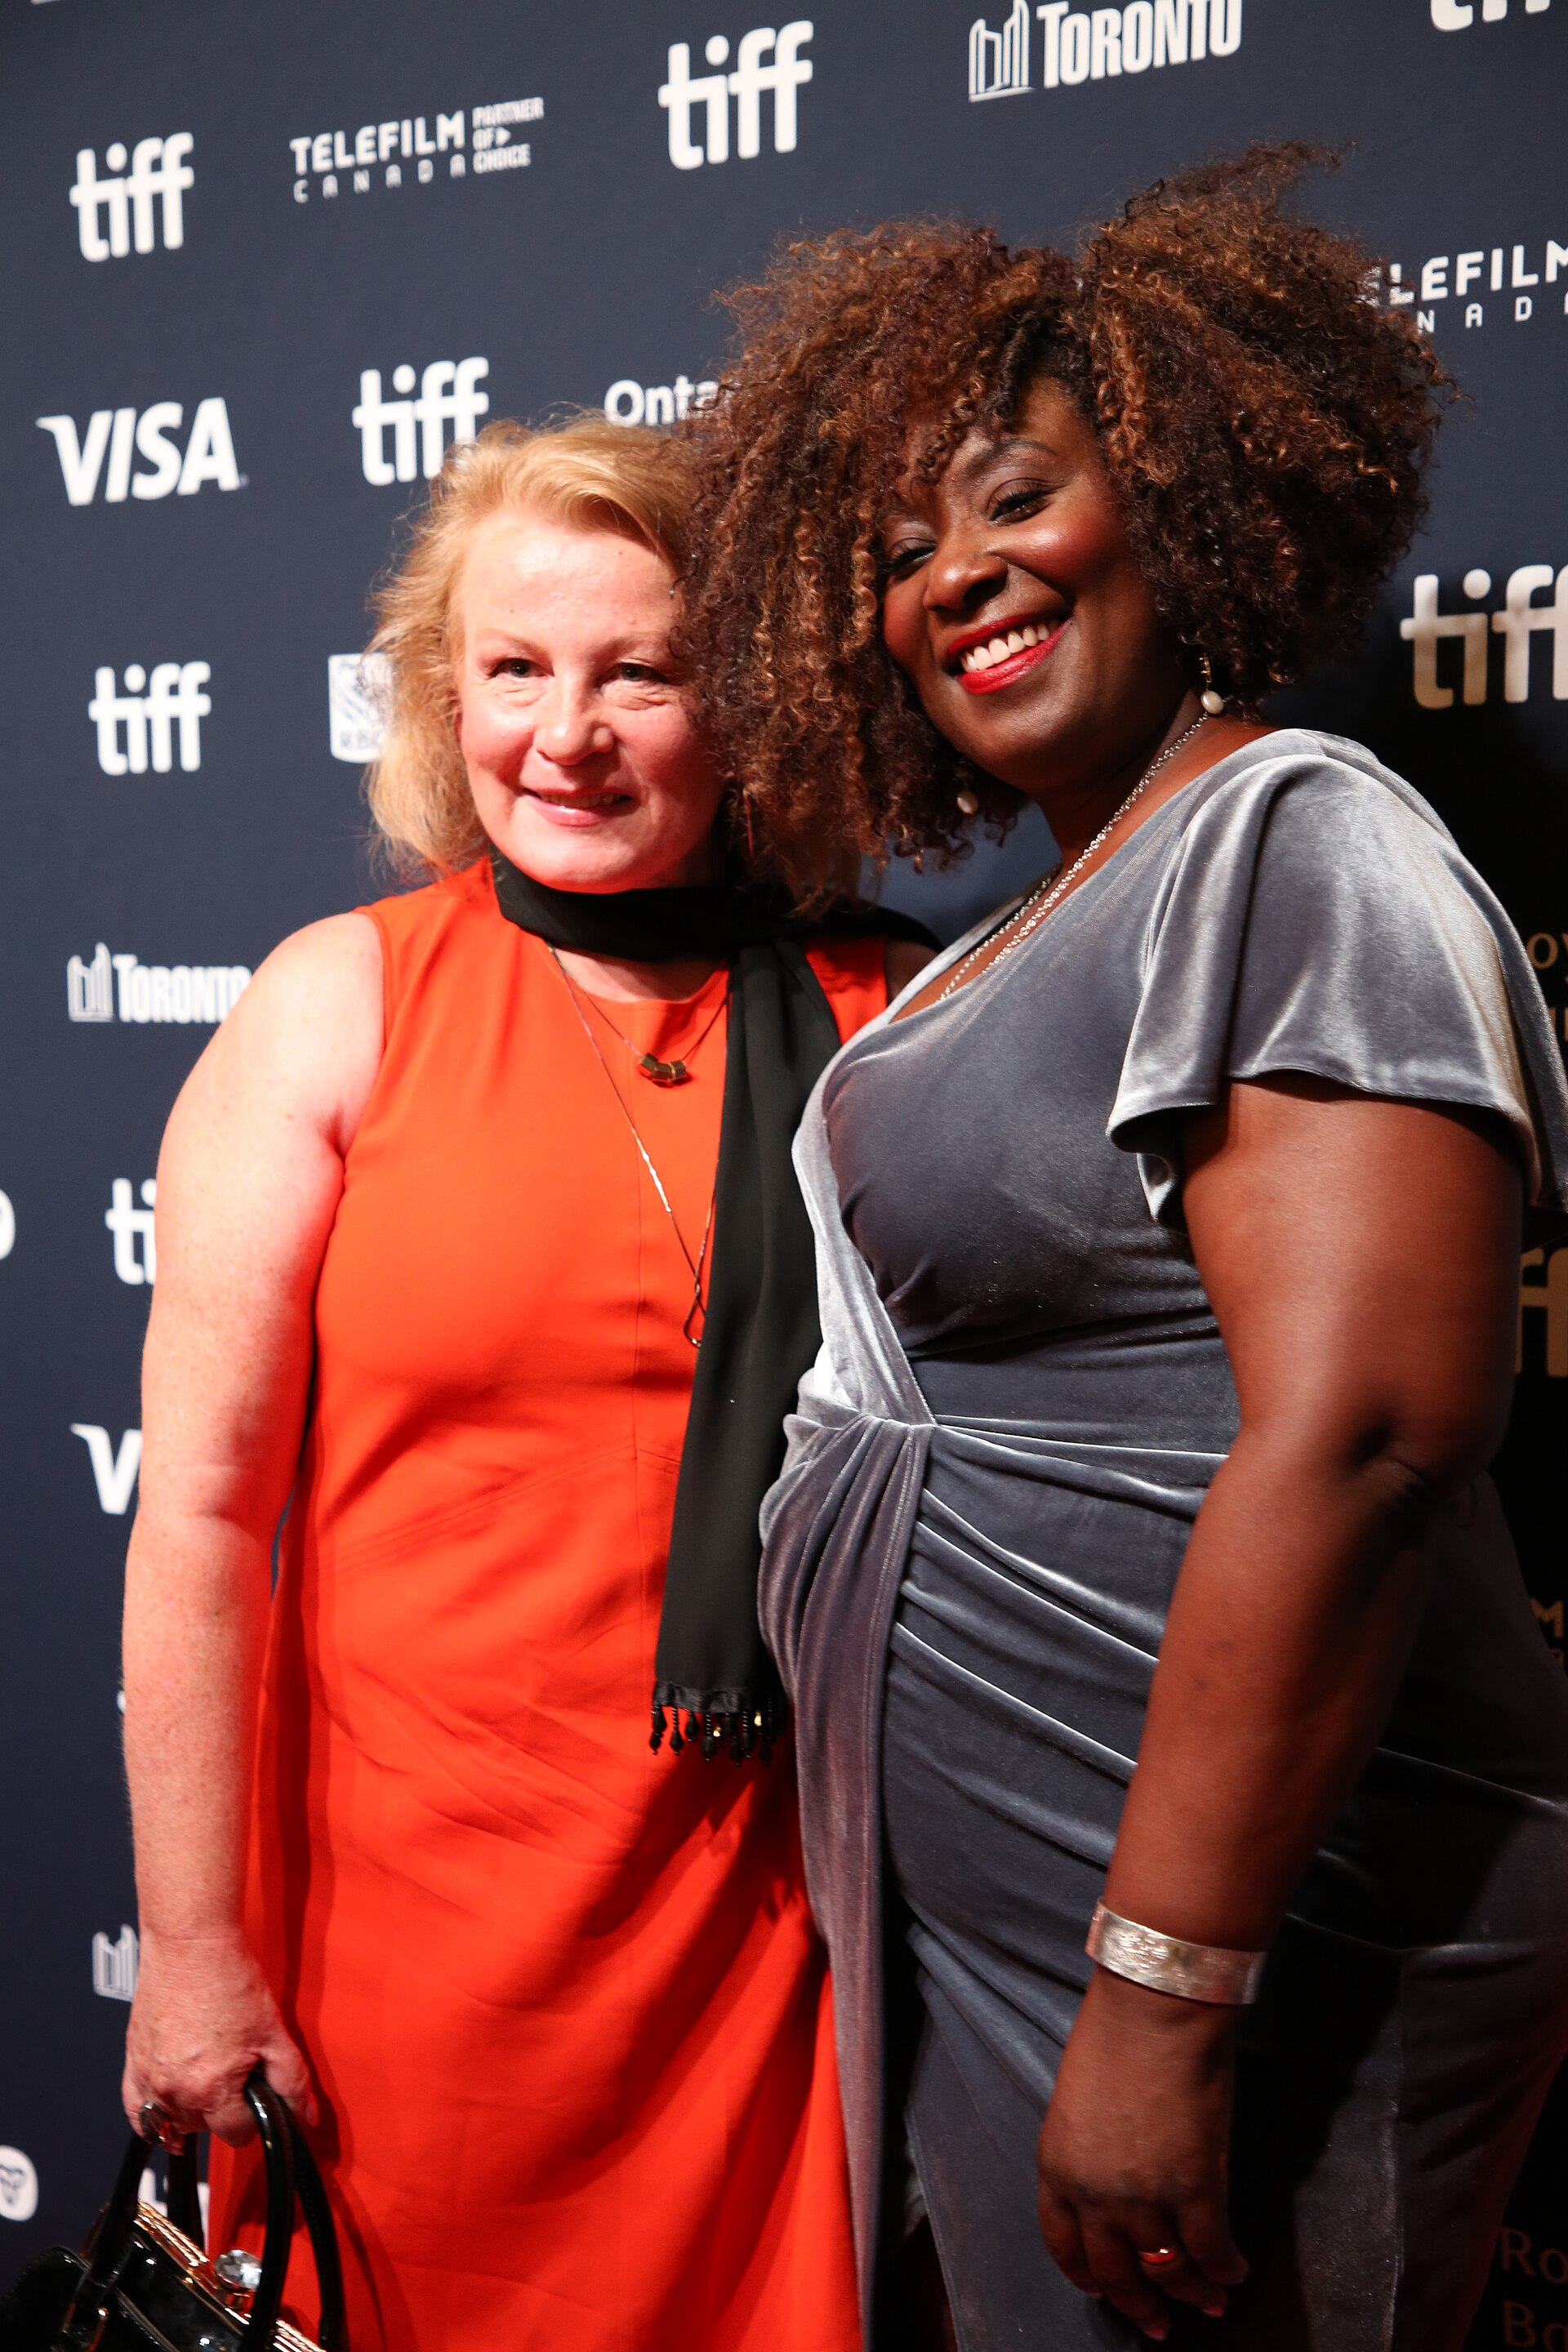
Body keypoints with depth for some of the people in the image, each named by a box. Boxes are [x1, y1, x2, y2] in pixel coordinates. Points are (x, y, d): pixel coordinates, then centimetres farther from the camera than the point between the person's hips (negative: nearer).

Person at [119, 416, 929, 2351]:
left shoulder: (883, 1015, 0)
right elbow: (200, 1509, -7)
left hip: (782, 1895, 2)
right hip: (422, 1885, -1)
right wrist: (192, 1951, -7)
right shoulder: (338, 1006, -5)